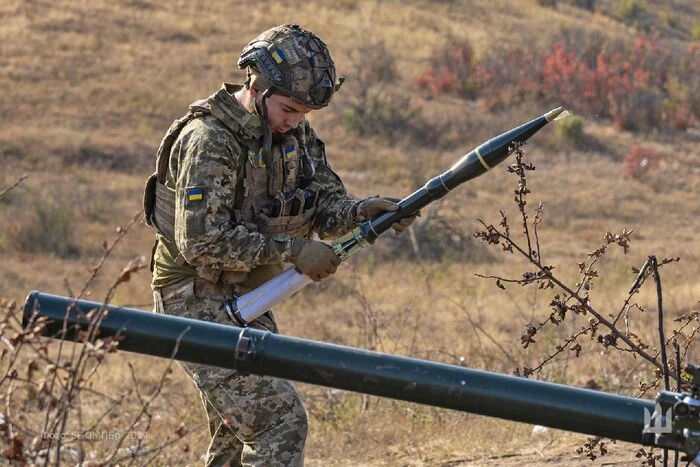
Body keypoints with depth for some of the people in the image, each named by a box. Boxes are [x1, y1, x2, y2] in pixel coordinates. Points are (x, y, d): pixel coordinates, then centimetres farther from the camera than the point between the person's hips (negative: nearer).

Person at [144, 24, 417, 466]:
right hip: (199, 301, -9)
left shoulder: (295, 132, 3)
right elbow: (201, 242, -28)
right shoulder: (209, 140, -22)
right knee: (280, 420, -16)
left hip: (246, 301, 9)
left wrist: (365, 210, -21)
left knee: (240, 431, 18)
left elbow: (323, 205, 1)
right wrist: (291, 250, -29)